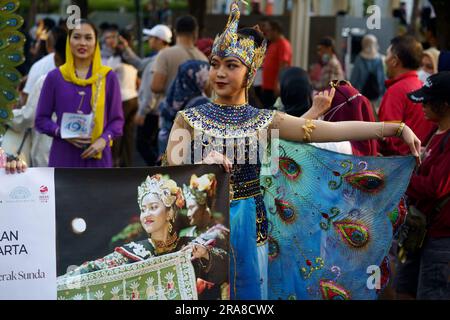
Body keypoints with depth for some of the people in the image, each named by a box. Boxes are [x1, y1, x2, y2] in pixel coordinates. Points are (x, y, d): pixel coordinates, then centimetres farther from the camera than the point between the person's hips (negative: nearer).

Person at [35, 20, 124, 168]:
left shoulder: (108, 77, 5)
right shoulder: (55, 77, 5)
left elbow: (117, 119, 7)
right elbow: (41, 119, 8)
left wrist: (104, 139, -11)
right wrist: (61, 132, -10)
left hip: (97, 158, 0)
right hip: (63, 157, 0)